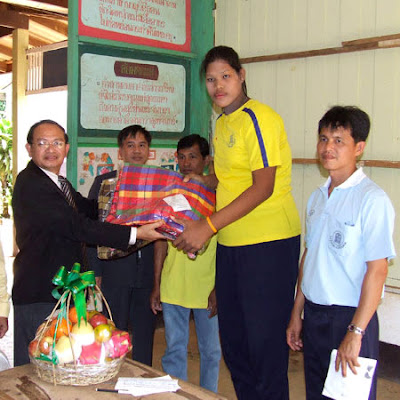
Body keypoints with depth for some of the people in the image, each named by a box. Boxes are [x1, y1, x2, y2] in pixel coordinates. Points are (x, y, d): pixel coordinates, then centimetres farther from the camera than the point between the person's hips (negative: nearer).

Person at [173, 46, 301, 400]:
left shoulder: (259, 118, -12)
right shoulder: (222, 123, 14)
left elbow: (263, 187, -19)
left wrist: (208, 226, -22)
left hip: (268, 241, -9)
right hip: (230, 242, 9)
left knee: (264, 337, -1)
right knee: (233, 335, 15)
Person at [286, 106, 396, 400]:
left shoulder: (372, 199, -14)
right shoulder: (318, 197, 9)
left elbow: (377, 269, -17)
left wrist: (355, 332, -18)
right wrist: (297, 314, 14)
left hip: (350, 317, -6)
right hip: (314, 315, 7)